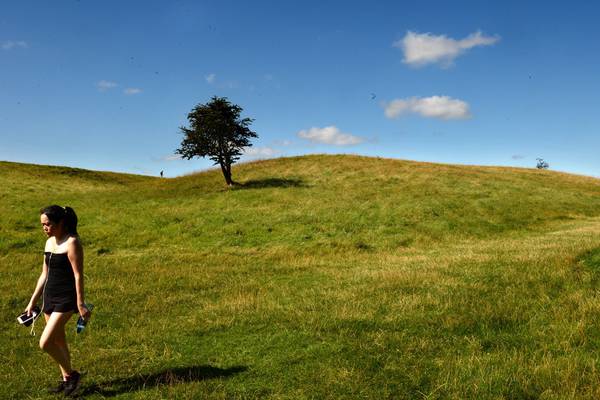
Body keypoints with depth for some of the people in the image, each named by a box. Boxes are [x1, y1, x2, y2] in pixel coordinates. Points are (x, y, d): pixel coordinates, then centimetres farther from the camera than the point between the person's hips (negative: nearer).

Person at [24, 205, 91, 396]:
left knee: (45, 343, -11)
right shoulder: (49, 242, 9)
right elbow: (44, 274, 15)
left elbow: (78, 275, -16)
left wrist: (80, 304, -17)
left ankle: (71, 374, 10)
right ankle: (66, 379, 31)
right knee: (58, 342, 16)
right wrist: (33, 301, 16)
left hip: (66, 299, -8)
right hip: (49, 297, 8)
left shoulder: (72, 242, -14)